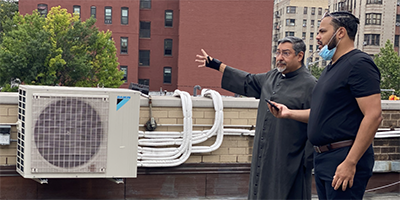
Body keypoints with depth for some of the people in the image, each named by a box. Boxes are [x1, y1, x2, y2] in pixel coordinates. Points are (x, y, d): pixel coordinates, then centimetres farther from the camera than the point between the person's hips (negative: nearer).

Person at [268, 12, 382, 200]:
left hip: (344, 157, -10)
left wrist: (350, 163, -24)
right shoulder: (330, 68, 19)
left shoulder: (359, 63, -12)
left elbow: (373, 115, -21)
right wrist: (289, 113, 14)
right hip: (322, 159, 10)